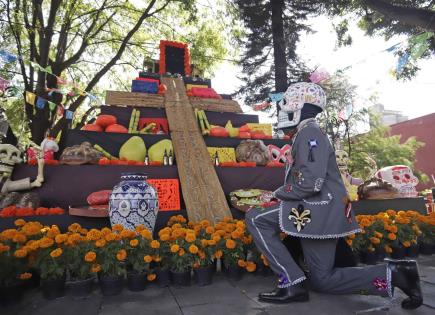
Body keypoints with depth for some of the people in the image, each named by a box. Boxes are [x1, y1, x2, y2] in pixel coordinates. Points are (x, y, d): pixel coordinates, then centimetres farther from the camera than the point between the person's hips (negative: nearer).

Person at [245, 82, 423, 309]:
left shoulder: (309, 132, -12)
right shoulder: (306, 134, 20)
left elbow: (310, 182, -23)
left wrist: (280, 193, -9)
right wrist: (282, 192, 8)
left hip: (318, 210, -10)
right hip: (320, 213, 10)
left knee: (256, 219, -9)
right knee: (322, 280, 13)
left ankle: (292, 284, -11)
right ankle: (393, 273, 11)